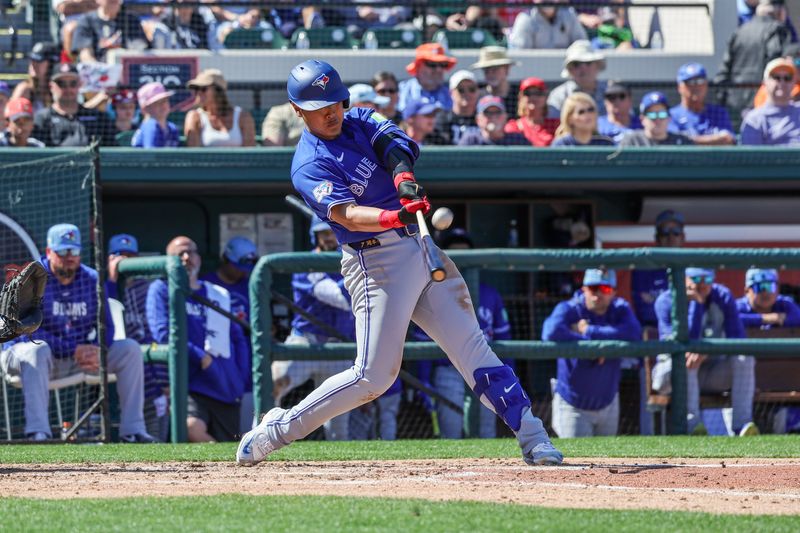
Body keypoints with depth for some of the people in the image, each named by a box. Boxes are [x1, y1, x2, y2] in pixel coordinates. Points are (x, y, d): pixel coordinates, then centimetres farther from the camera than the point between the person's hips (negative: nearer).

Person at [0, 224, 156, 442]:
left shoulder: (92, 279, 4)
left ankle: (132, 430, -14)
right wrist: (73, 350, -27)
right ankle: (37, 431, -49)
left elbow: (106, 326, 4)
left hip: (79, 356, 5)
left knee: (130, 349, -10)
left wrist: (96, 351, -20)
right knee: (37, 349, -40)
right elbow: (28, 332, -20)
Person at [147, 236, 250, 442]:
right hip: (190, 384, -5)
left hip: (227, 389, 5)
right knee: (193, 428, -33)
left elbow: (238, 340, 22)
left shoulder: (220, 295, 20)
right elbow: (163, 333, -7)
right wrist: (200, 358, -12)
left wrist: (241, 378, 7)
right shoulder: (161, 289, 6)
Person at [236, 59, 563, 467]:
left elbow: (395, 142, -7)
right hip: (376, 261, -6)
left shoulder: (359, 122, 11)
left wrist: (403, 176, -29)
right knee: (373, 376, -9)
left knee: (472, 348, 3)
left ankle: (532, 438, 4)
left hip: (423, 249, 6)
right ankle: (279, 429, 5)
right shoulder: (309, 166, -10)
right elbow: (347, 214, -25)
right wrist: (396, 217, -43)